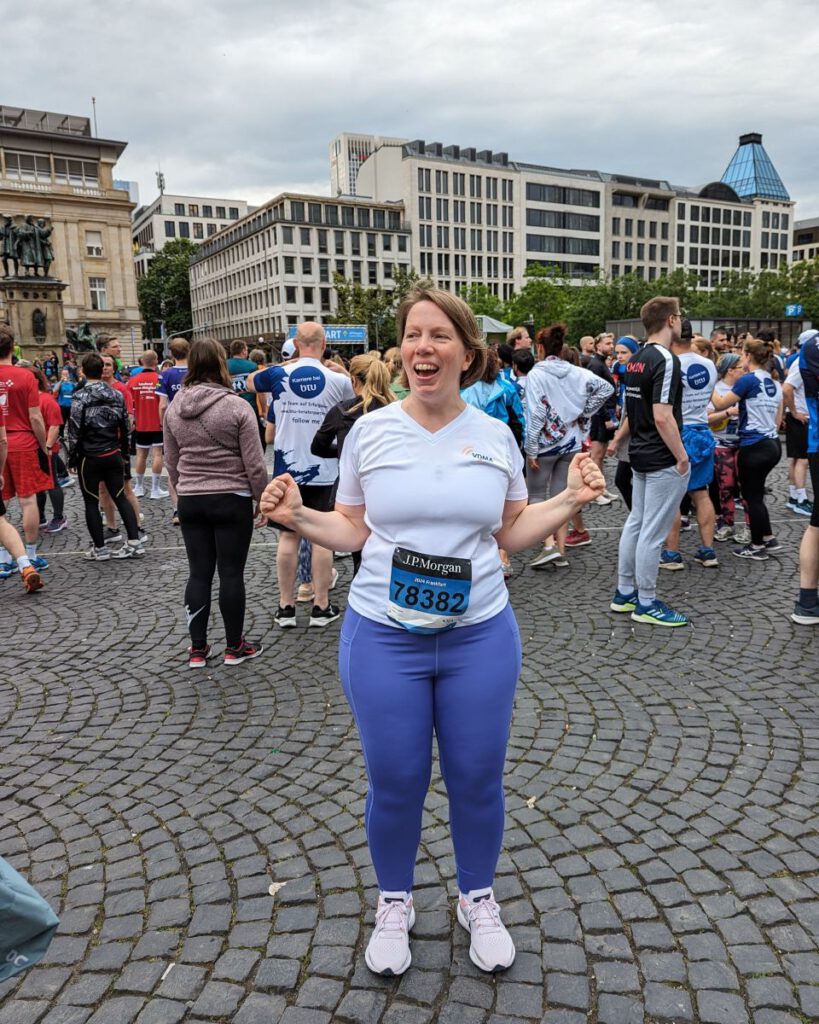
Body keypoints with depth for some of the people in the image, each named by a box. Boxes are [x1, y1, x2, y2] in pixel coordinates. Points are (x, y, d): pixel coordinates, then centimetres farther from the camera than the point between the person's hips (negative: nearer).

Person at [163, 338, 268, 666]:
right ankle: (234, 646, 15)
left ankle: (197, 648, 16)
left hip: (190, 500, 4)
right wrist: (263, 498, 1)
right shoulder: (237, 406, -12)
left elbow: (172, 461, 12)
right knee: (231, 573, 4)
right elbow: (254, 464, -10)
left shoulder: (174, 406, 4)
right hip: (232, 499, -4)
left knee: (198, 573, 10)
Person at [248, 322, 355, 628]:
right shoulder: (337, 380, -6)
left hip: (287, 470, 1)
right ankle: (321, 606, 11)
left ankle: (285, 607, 13)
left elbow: (250, 381, 18)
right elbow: (356, 390, 17)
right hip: (323, 471, -1)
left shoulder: (278, 375, -4)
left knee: (288, 536, 8)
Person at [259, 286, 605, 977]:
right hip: (384, 640, -1)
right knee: (395, 783, 11)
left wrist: (570, 503, -5)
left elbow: (510, 533, 8)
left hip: (481, 636, 1)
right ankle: (394, 905, 39)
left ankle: (479, 900, 41)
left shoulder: (495, 436, 1)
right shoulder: (369, 432, -3)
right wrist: (298, 516, -12)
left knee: (478, 777, 13)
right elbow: (354, 532, 4)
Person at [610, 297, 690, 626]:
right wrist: (682, 457, -18)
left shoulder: (635, 360, 9)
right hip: (663, 460, -9)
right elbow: (662, 417, -24)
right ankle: (646, 604, 8)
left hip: (640, 455, 9)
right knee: (653, 532, -2)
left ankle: (624, 593, 24)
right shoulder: (666, 360, -18)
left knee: (636, 523, 15)